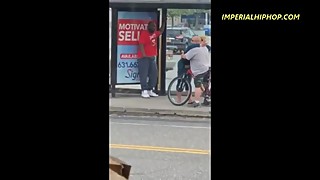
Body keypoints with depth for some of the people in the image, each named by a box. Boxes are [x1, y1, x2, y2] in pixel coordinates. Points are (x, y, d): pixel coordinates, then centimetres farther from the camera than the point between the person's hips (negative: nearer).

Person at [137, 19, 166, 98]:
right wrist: (144, 55, -25)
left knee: (154, 74, 6)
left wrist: (164, 22, 25)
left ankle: (150, 90, 13)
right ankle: (144, 91, -7)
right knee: (144, 75, -8)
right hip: (144, 58, -8)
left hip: (152, 57, 8)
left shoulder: (155, 34, 13)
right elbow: (141, 44, -18)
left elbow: (161, 31, 33)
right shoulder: (144, 33, -11)